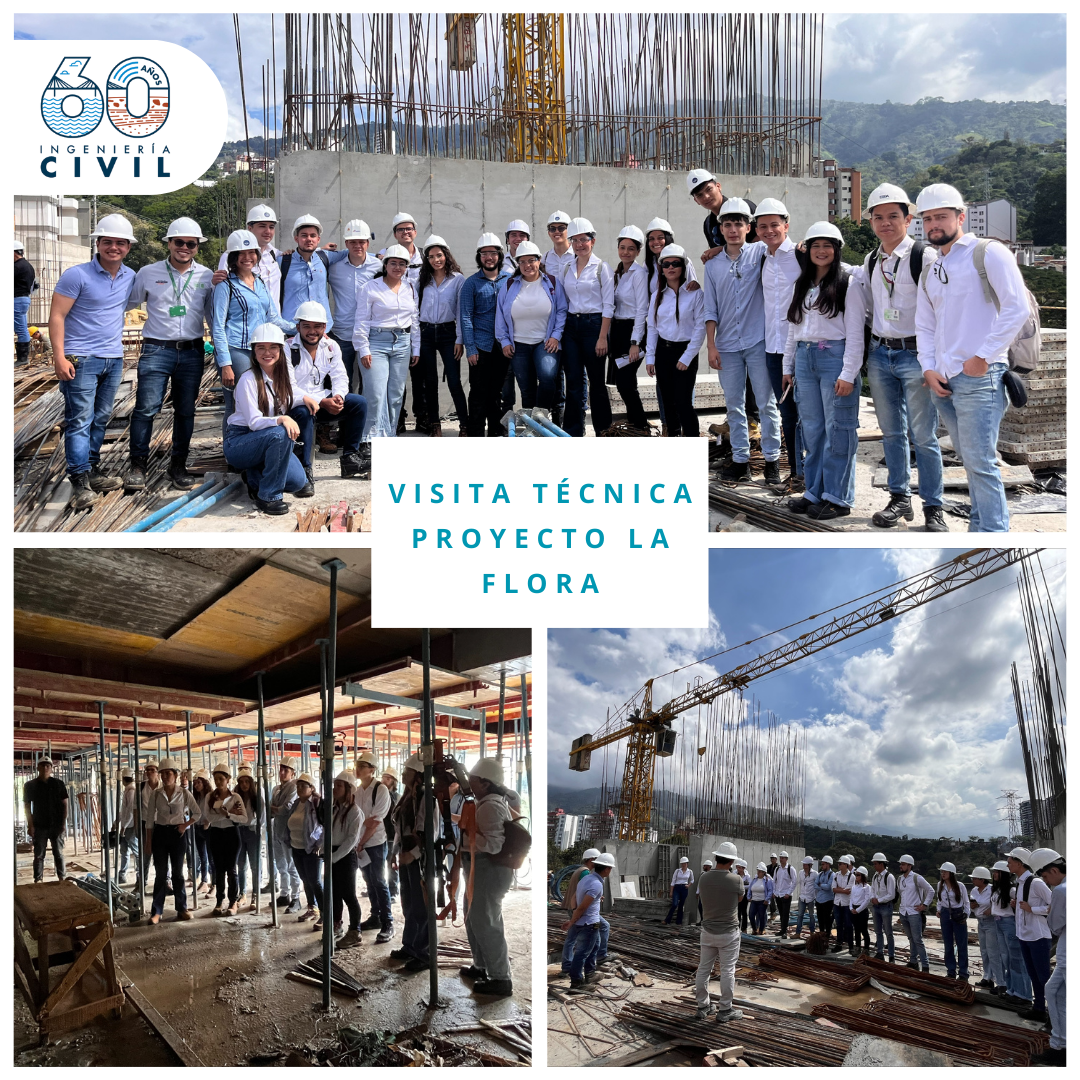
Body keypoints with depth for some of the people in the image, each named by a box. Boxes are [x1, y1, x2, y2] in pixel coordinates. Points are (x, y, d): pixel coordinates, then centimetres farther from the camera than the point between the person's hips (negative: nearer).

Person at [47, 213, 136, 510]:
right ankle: (80, 482, -5)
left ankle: (93, 470, 22)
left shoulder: (130, 277, 8)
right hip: (81, 360, -6)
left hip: (114, 360, 6)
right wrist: (59, 357, -16)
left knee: (101, 418, 12)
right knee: (79, 421, -6)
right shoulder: (77, 275, -9)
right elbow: (57, 316, -9)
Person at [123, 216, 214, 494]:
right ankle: (138, 464, 3)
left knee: (186, 411, 7)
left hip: (192, 351, 2)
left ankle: (178, 465, 18)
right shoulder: (148, 273, 4)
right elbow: (126, 302, 15)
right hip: (157, 349, -2)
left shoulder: (206, 276, 8)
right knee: (146, 408, -8)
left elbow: (212, 315, 15)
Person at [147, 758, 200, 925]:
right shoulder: (156, 793, 1)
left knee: (177, 872, 6)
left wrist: (186, 825, -6)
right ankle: (156, 912, 5)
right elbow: (151, 817, 5)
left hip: (177, 834, -1)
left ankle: (182, 909, 14)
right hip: (160, 833, 1)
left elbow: (198, 812, 6)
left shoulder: (184, 793, -2)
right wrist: (149, 840, 3)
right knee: (160, 873, 1)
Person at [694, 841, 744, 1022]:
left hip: (708, 931, 4)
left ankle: (703, 1007, 21)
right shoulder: (735, 880, -16)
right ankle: (725, 1010, 11)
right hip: (728, 933, -4)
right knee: (727, 971, 5)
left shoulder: (704, 878, -5)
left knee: (703, 969, 12)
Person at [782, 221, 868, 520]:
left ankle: (838, 497, 1)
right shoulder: (802, 286, 17)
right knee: (811, 428, 8)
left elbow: (855, 333, -8)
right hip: (805, 359, 6)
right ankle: (815, 492, 15)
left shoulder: (848, 284, -3)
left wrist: (848, 373, -14)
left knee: (837, 429, -4)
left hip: (834, 357, -6)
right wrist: (787, 366, 15)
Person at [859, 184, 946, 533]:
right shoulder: (871, 261, 11)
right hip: (879, 355, 6)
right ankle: (900, 499, 23)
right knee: (891, 433, 12)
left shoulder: (925, 257, -8)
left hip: (914, 354, -6)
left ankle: (933, 509, 6)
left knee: (923, 435, -3)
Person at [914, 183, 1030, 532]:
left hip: (979, 377, -7)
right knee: (969, 460, 13)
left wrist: (983, 358, -15)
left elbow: (1017, 309, -13)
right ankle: (979, 525, 21)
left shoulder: (988, 253, -4)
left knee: (981, 462, -10)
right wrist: (929, 369, 4)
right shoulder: (930, 272, 19)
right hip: (942, 381, 7)